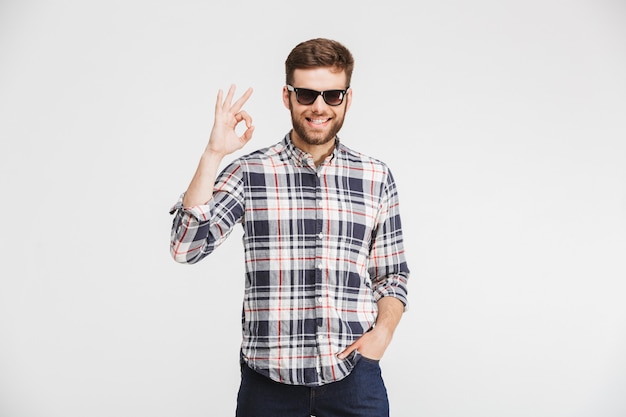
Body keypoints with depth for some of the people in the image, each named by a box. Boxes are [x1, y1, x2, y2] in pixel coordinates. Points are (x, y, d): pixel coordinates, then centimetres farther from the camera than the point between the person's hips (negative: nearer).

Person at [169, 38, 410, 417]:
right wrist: (214, 154, -16)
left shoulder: (376, 178, 4)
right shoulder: (250, 172, -2)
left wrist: (383, 331, -7)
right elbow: (186, 247, -12)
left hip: (353, 374, 2)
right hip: (269, 377, -1)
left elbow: (392, 274, 10)